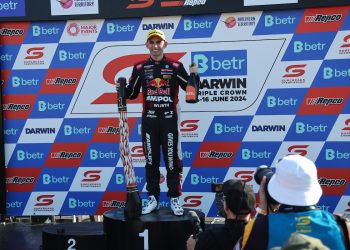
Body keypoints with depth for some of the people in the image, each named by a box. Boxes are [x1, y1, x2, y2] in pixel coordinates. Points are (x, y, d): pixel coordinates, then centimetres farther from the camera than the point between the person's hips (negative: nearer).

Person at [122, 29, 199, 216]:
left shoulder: (175, 66, 0)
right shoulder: (140, 68, 5)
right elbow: (132, 93, 11)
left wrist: (194, 75, -16)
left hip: (169, 120, -2)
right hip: (149, 120, 2)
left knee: (172, 160, 0)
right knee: (151, 160, 8)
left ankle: (175, 198, 8)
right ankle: (153, 198, 16)